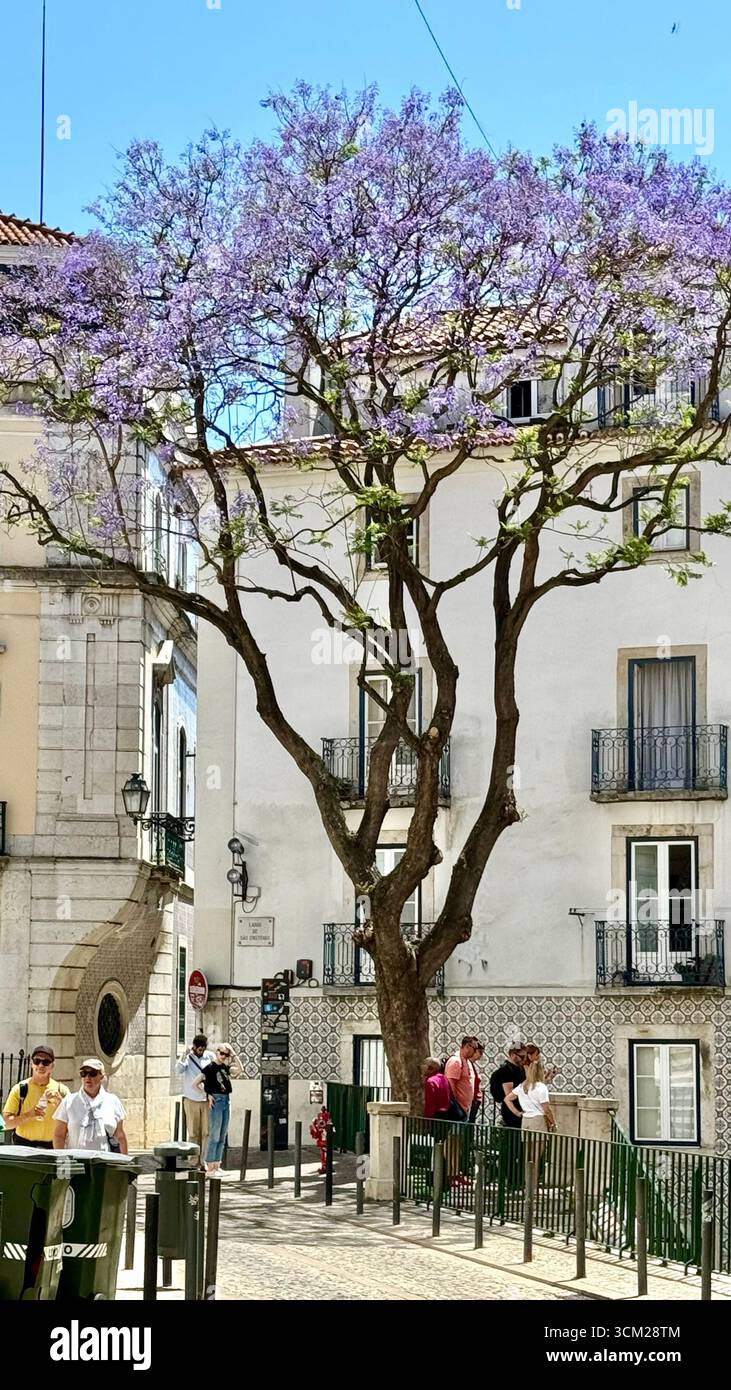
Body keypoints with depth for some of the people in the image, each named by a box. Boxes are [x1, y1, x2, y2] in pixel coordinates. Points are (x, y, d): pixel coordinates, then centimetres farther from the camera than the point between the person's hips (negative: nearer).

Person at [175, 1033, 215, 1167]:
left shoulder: (210, 1056, 3)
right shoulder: (187, 1057, -2)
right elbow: (178, 1070, -18)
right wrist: (185, 1054, -24)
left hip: (207, 1100, 1)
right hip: (191, 1100, -1)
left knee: (207, 1132, 0)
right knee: (193, 1133, 3)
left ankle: (205, 1161, 5)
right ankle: (195, 1162, 8)